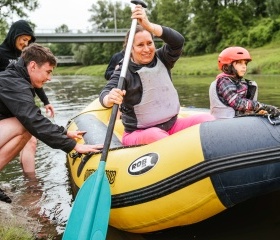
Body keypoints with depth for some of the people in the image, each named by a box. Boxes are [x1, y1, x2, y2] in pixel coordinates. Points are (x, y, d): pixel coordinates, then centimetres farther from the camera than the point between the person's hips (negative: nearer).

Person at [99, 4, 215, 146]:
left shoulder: (161, 60, 5)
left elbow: (178, 42, -14)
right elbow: (105, 94, -25)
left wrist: (149, 26, -29)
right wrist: (110, 99, -52)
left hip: (171, 126, 4)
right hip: (138, 134, -4)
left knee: (207, 119, -18)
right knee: (157, 135, -37)